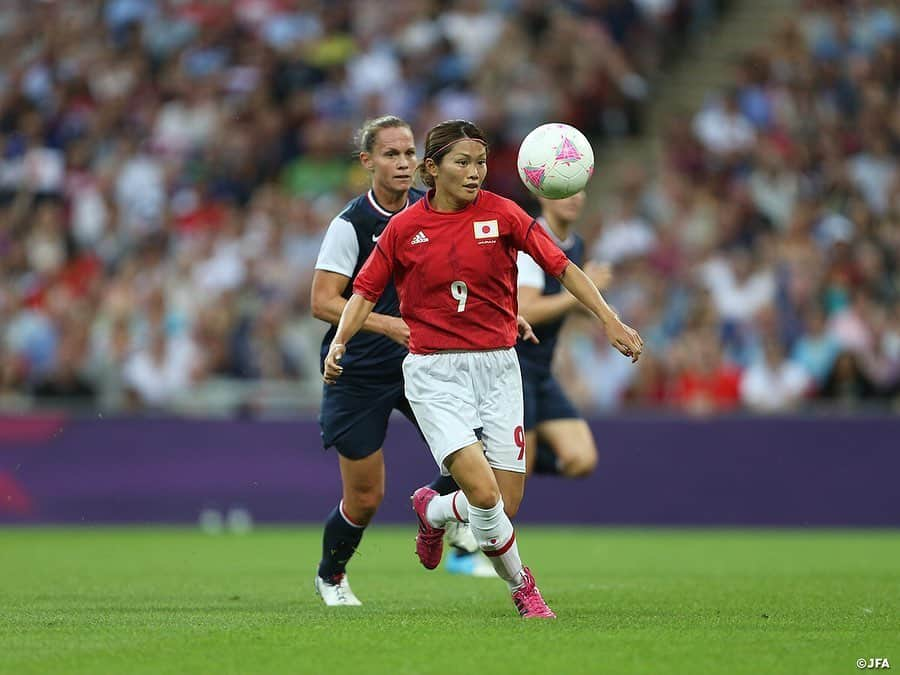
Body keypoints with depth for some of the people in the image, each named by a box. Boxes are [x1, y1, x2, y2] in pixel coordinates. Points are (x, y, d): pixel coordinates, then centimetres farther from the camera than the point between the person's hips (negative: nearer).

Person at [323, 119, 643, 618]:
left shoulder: (501, 214, -2)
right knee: (483, 492, -19)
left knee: (506, 505, -2)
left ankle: (433, 510, 32)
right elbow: (366, 291, 8)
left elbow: (561, 266, -4)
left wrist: (610, 321, -13)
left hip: (497, 368, 2)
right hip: (435, 374, -2)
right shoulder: (405, 229, -1)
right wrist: (339, 343, -9)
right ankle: (521, 586, 7)